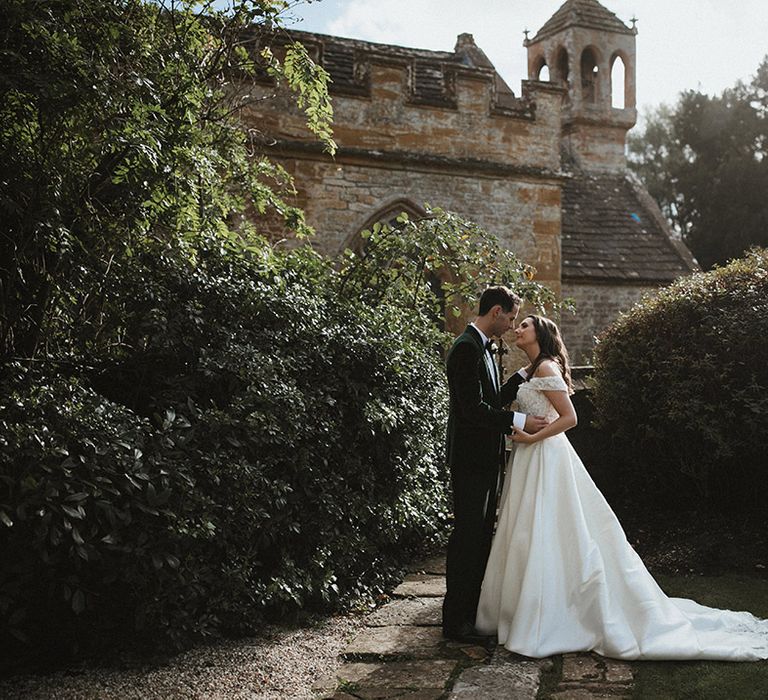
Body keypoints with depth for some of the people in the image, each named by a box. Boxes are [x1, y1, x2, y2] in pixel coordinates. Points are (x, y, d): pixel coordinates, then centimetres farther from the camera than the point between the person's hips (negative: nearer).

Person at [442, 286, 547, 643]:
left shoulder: (482, 347, 15)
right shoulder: (466, 348, -17)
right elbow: (473, 407, -23)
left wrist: (523, 374, 14)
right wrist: (519, 421, -21)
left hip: (486, 457, 10)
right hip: (470, 458, -10)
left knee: (482, 535, 15)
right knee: (467, 536, -4)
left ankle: (474, 609, 26)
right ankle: (455, 620, 4)